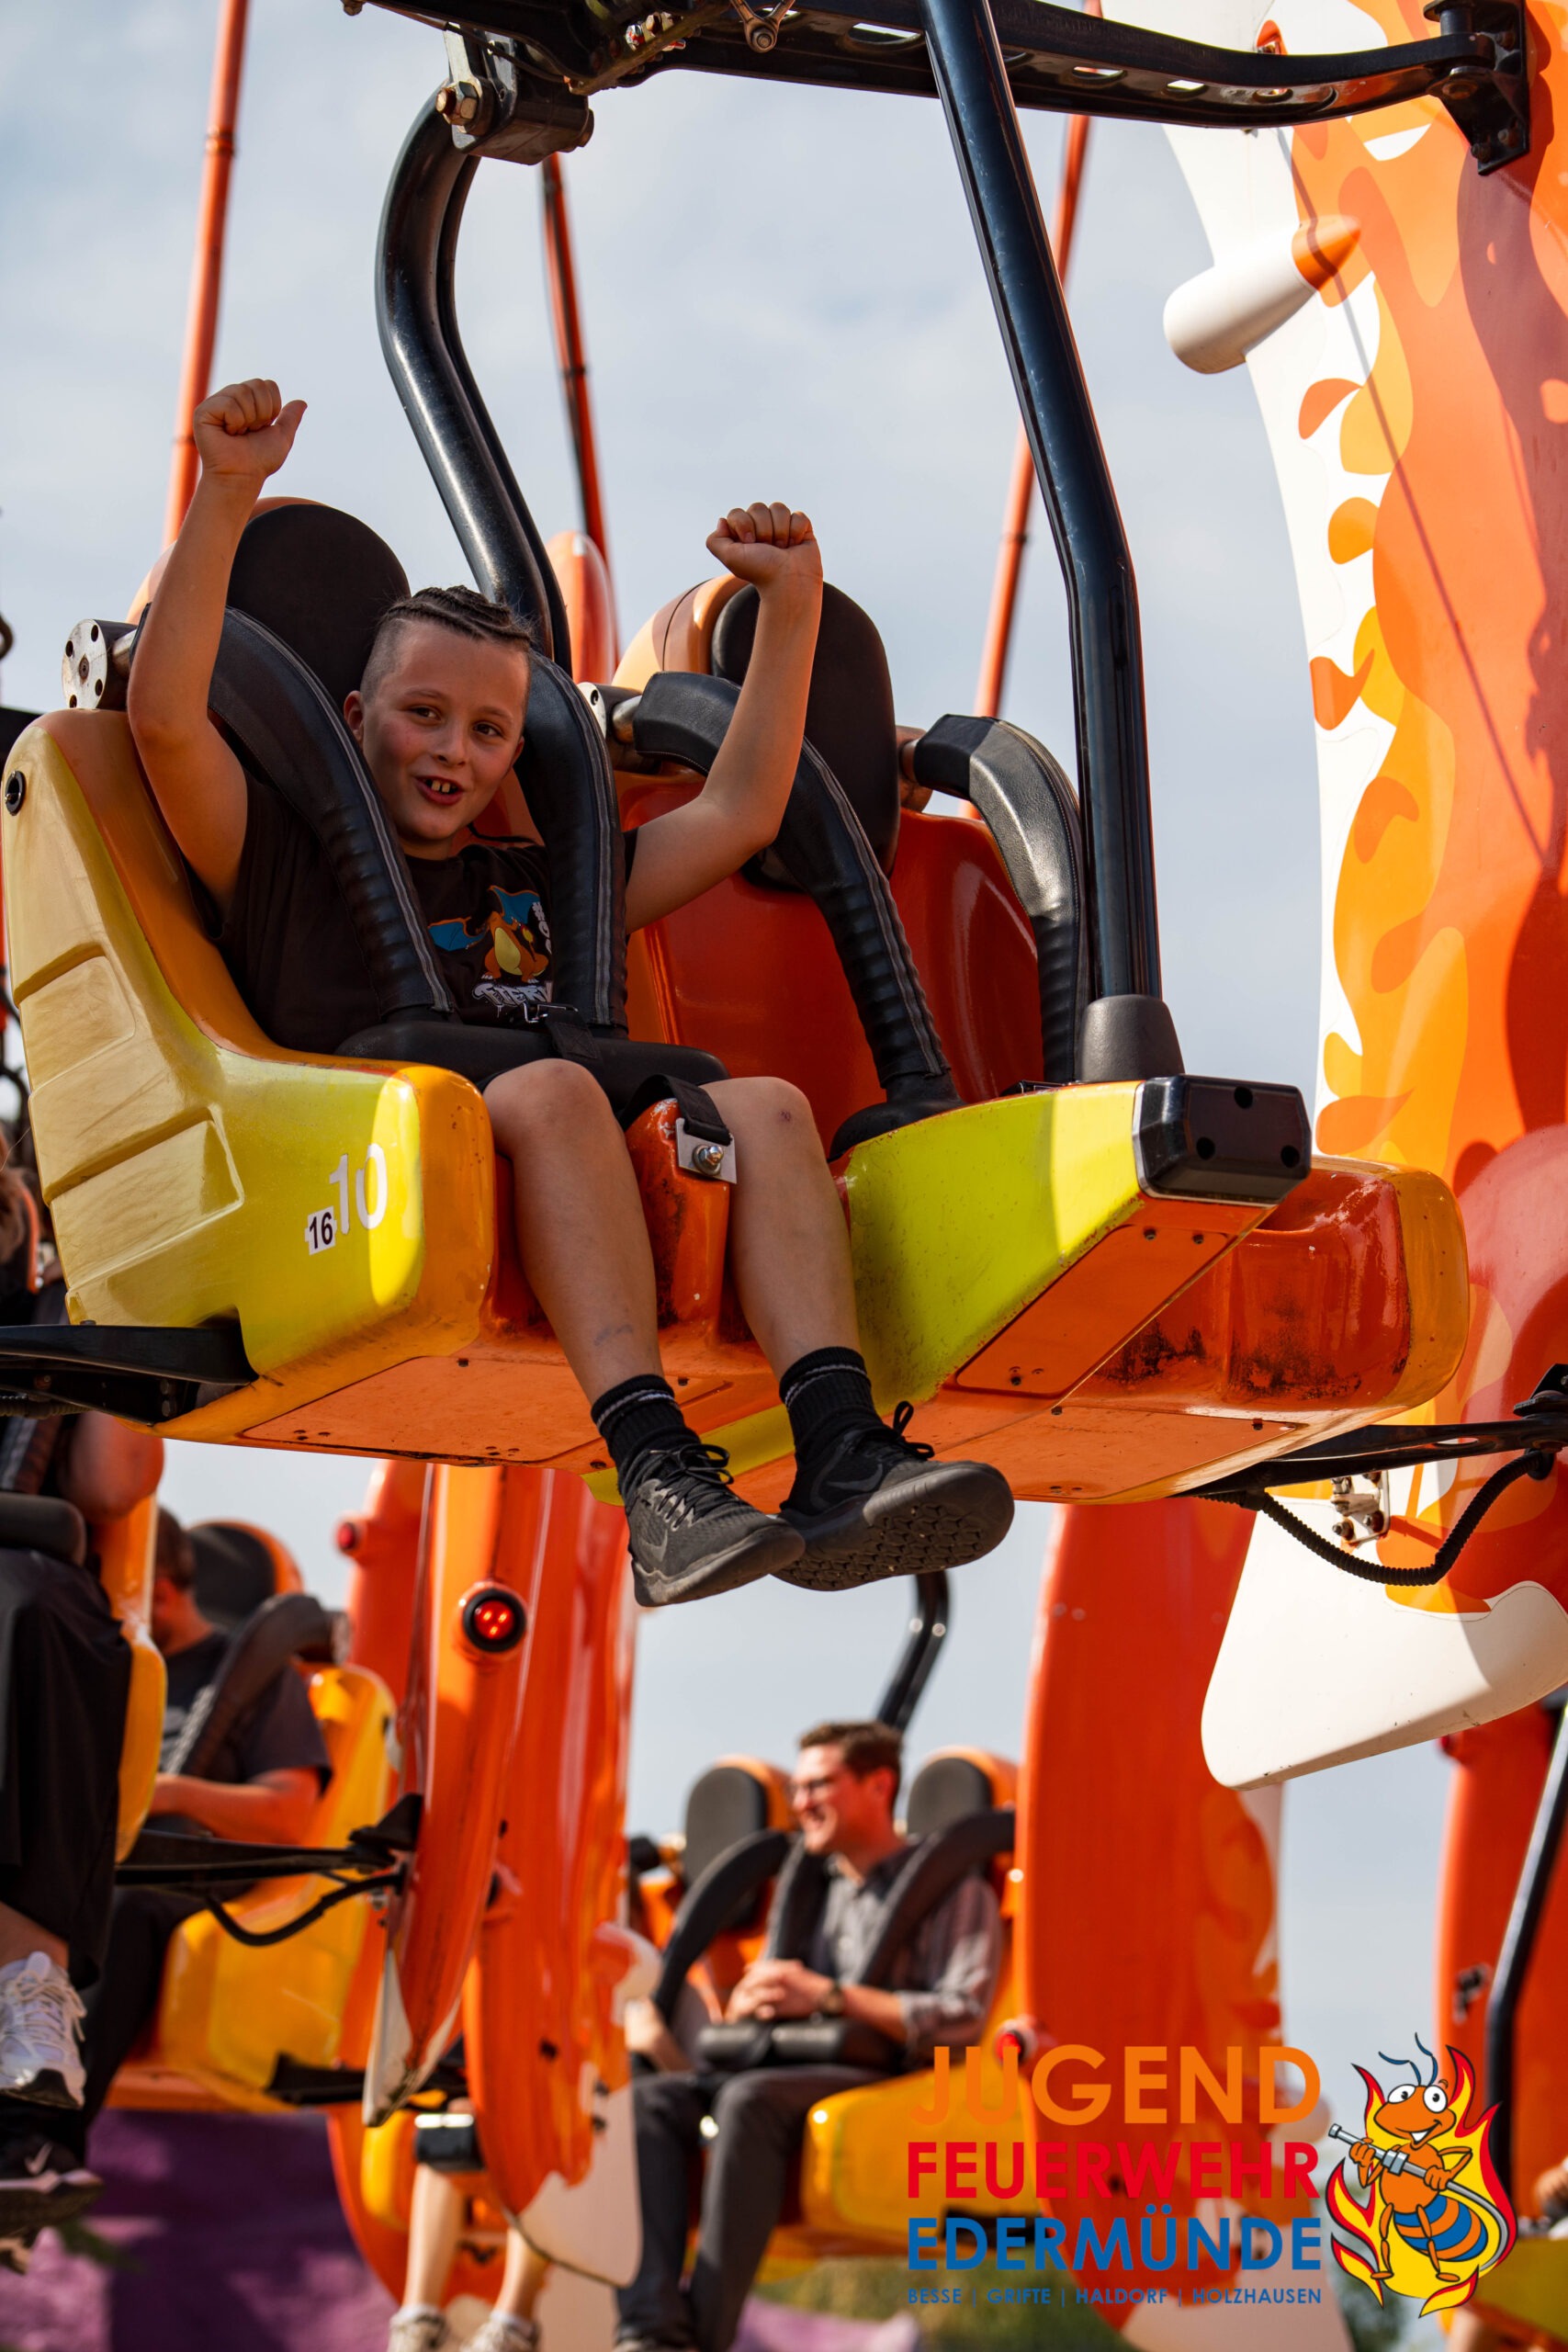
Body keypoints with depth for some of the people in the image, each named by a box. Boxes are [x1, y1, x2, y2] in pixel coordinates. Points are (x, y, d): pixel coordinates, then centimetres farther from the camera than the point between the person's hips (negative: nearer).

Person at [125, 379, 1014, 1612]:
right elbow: (166, 718, 5)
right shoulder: (283, 860, 22)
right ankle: (655, 1476, -49)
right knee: (555, 1089, -34)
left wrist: (791, 599, 30)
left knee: (764, 1105, -22)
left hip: (580, 1204, 5)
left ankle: (839, 1458, -43)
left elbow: (740, 814, 34)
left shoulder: (536, 885, 35)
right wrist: (227, 495, -4)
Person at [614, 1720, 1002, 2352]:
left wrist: (828, 1995, -13)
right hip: (788, 2073, 7)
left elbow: (960, 2020, -8)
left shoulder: (952, 1890, 8)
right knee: (650, 2099, -22)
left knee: (751, 2099, -36)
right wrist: (751, 2000, 1)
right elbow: (755, 2001, 27)